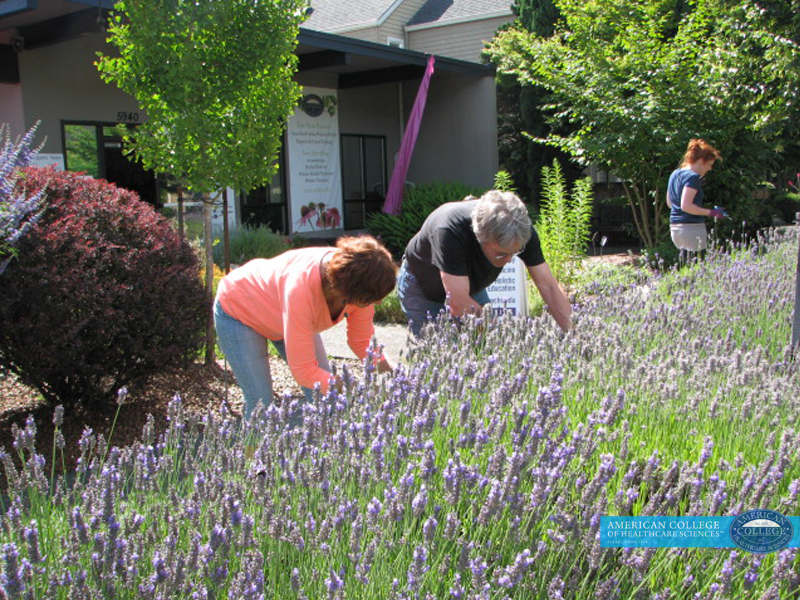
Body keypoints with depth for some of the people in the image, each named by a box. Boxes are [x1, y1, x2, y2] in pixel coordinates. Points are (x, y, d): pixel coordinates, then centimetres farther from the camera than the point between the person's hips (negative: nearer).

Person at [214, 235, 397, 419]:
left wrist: (389, 372, -27)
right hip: (239, 311, -6)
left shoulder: (360, 283, -27)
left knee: (324, 398, -3)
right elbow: (303, 370, -38)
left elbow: (362, 341, -12)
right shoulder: (301, 288, -45)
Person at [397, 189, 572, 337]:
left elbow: (548, 285, -23)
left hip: (470, 287, 4)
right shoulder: (449, 231, -43)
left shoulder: (522, 230, -27)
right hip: (421, 288, -4)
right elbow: (459, 305, -43)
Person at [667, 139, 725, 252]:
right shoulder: (692, 177, -13)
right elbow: (685, 206, -22)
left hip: (674, 227, 9)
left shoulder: (675, 174, 15)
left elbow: (669, 202, 22)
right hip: (692, 228, -9)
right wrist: (710, 212, -18)